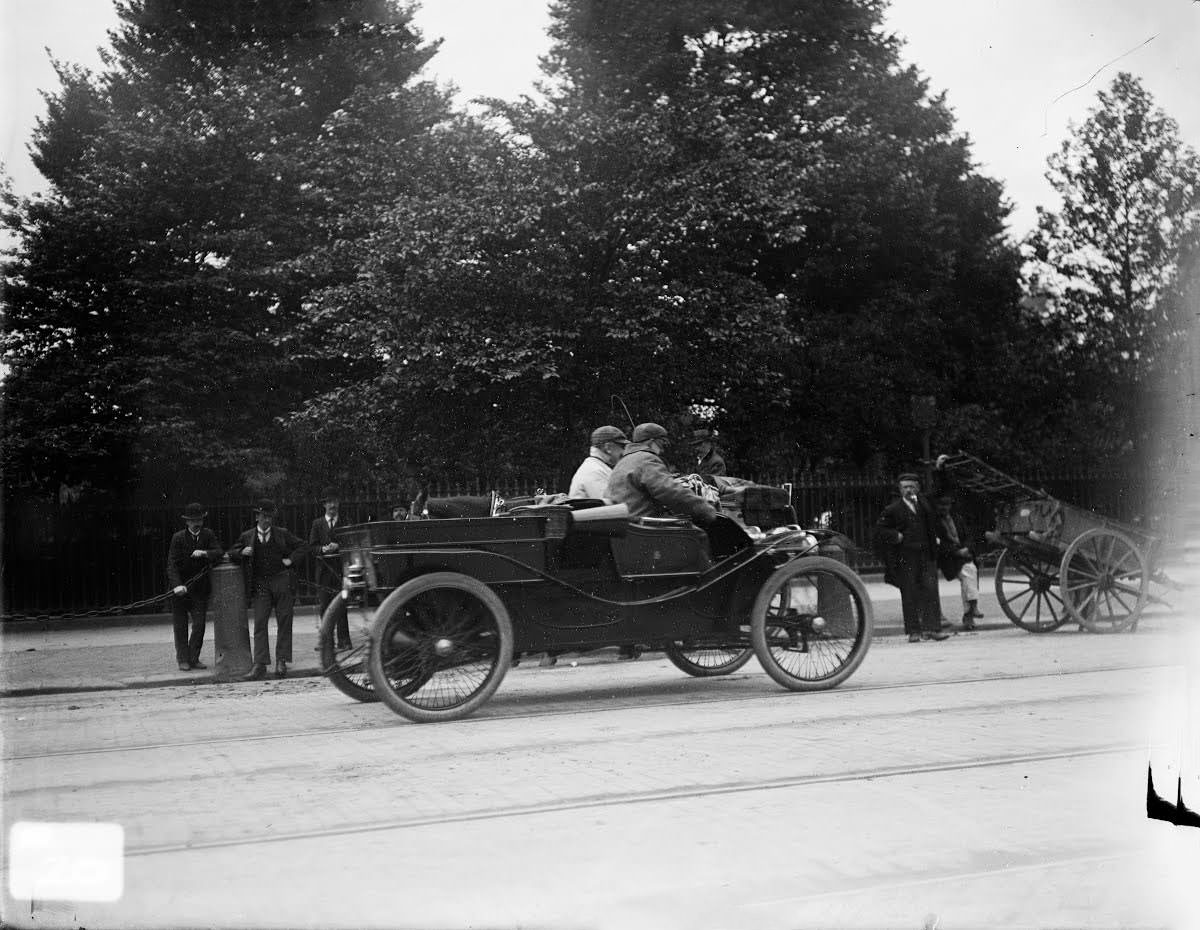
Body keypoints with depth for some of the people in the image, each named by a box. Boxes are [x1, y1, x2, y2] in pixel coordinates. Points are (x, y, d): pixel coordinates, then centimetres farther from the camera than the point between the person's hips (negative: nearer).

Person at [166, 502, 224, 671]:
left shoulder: (208, 535, -1)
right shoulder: (178, 538, -8)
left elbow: (219, 553, -13)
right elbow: (172, 564, -14)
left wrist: (205, 553, -33)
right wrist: (176, 585, -28)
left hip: (199, 589, 1)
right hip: (179, 588, -1)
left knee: (199, 625, -2)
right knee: (180, 626, 6)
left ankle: (194, 658, 12)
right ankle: (183, 659, 17)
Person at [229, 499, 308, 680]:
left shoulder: (282, 534, 8)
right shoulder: (247, 537, 9)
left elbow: (302, 546, 15)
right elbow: (232, 553, 16)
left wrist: (291, 560, 1)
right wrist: (242, 552, -5)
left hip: (282, 582, 0)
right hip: (260, 585, 0)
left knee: (284, 623, 0)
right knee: (259, 624, -6)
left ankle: (281, 662, 7)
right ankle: (260, 665, -8)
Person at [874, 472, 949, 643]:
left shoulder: (925, 502, 11)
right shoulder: (893, 509, 2)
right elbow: (879, 530, 2)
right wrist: (896, 536, -7)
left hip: (927, 554, 2)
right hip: (905, 557, -2)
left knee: (931, 591, -6)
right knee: (909, 595, 0)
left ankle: (932, 628, -5)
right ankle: (913, 631, 5)